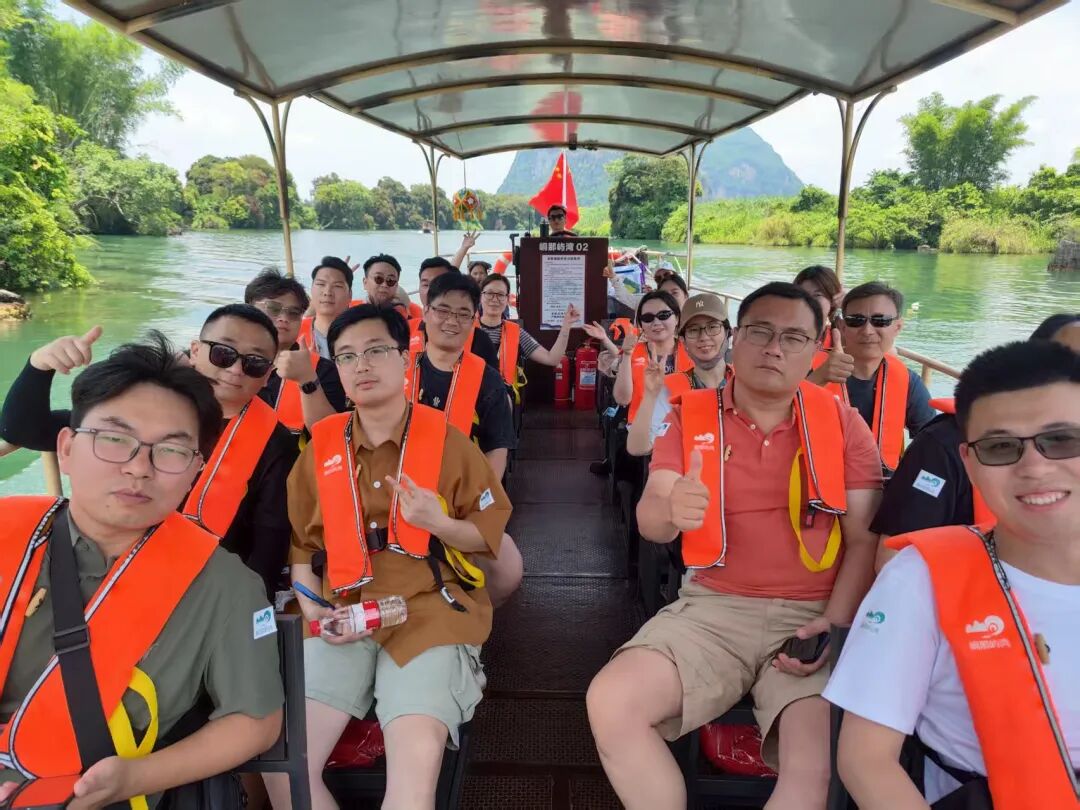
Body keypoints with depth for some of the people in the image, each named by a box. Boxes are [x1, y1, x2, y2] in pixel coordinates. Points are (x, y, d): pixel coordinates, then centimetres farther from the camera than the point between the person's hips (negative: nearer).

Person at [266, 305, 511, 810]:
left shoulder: (446, 440, 0)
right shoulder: (321, 446, 9)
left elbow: (491, 534, 4)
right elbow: (301, 543, 17)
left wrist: (438, 523, -15)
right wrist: (313, 606, 0)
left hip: (431, 610, -3)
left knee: (416, 761, -28)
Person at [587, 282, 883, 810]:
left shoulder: (843, 424, 4)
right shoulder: (689, 415, 3)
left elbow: (866, 539, 2)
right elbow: (648, 521, -6)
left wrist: (834, 626, -13)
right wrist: (670, 510, -31)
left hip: (814, 616, 0)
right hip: (712, 609, 1)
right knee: (609, 703, -20)